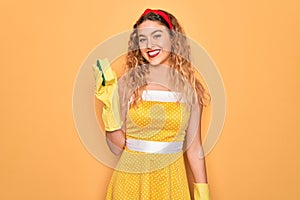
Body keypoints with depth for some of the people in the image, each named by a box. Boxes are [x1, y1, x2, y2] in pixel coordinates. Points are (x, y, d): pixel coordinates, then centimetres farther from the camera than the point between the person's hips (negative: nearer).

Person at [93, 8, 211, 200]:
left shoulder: (190, 89, -4)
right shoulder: (127, 84, -7)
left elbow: (194, 148, 1)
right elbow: (117, 147, -7)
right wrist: (109, 106, -18)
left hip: (170, 182, 1)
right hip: (130, 179, 0)